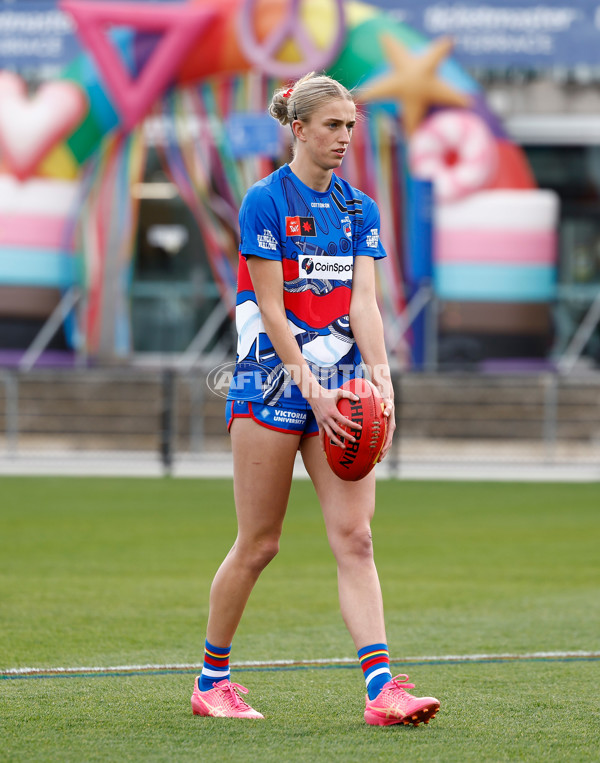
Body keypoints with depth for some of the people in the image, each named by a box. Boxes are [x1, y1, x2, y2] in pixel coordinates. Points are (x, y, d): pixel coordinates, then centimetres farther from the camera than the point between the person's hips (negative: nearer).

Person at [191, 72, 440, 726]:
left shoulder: (360, 209, 10)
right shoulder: (265, 200, -7)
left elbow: (364, 301, 1)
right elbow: (270, 309, -11)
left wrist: (382, 381, -13)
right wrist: (312, 389, -17)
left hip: (339, 386, 5)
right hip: (273, 381, -5)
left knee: (354, 537, -6)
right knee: (258, 544, 1)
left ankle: (381, 690, -15)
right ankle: (211, 679, 17)